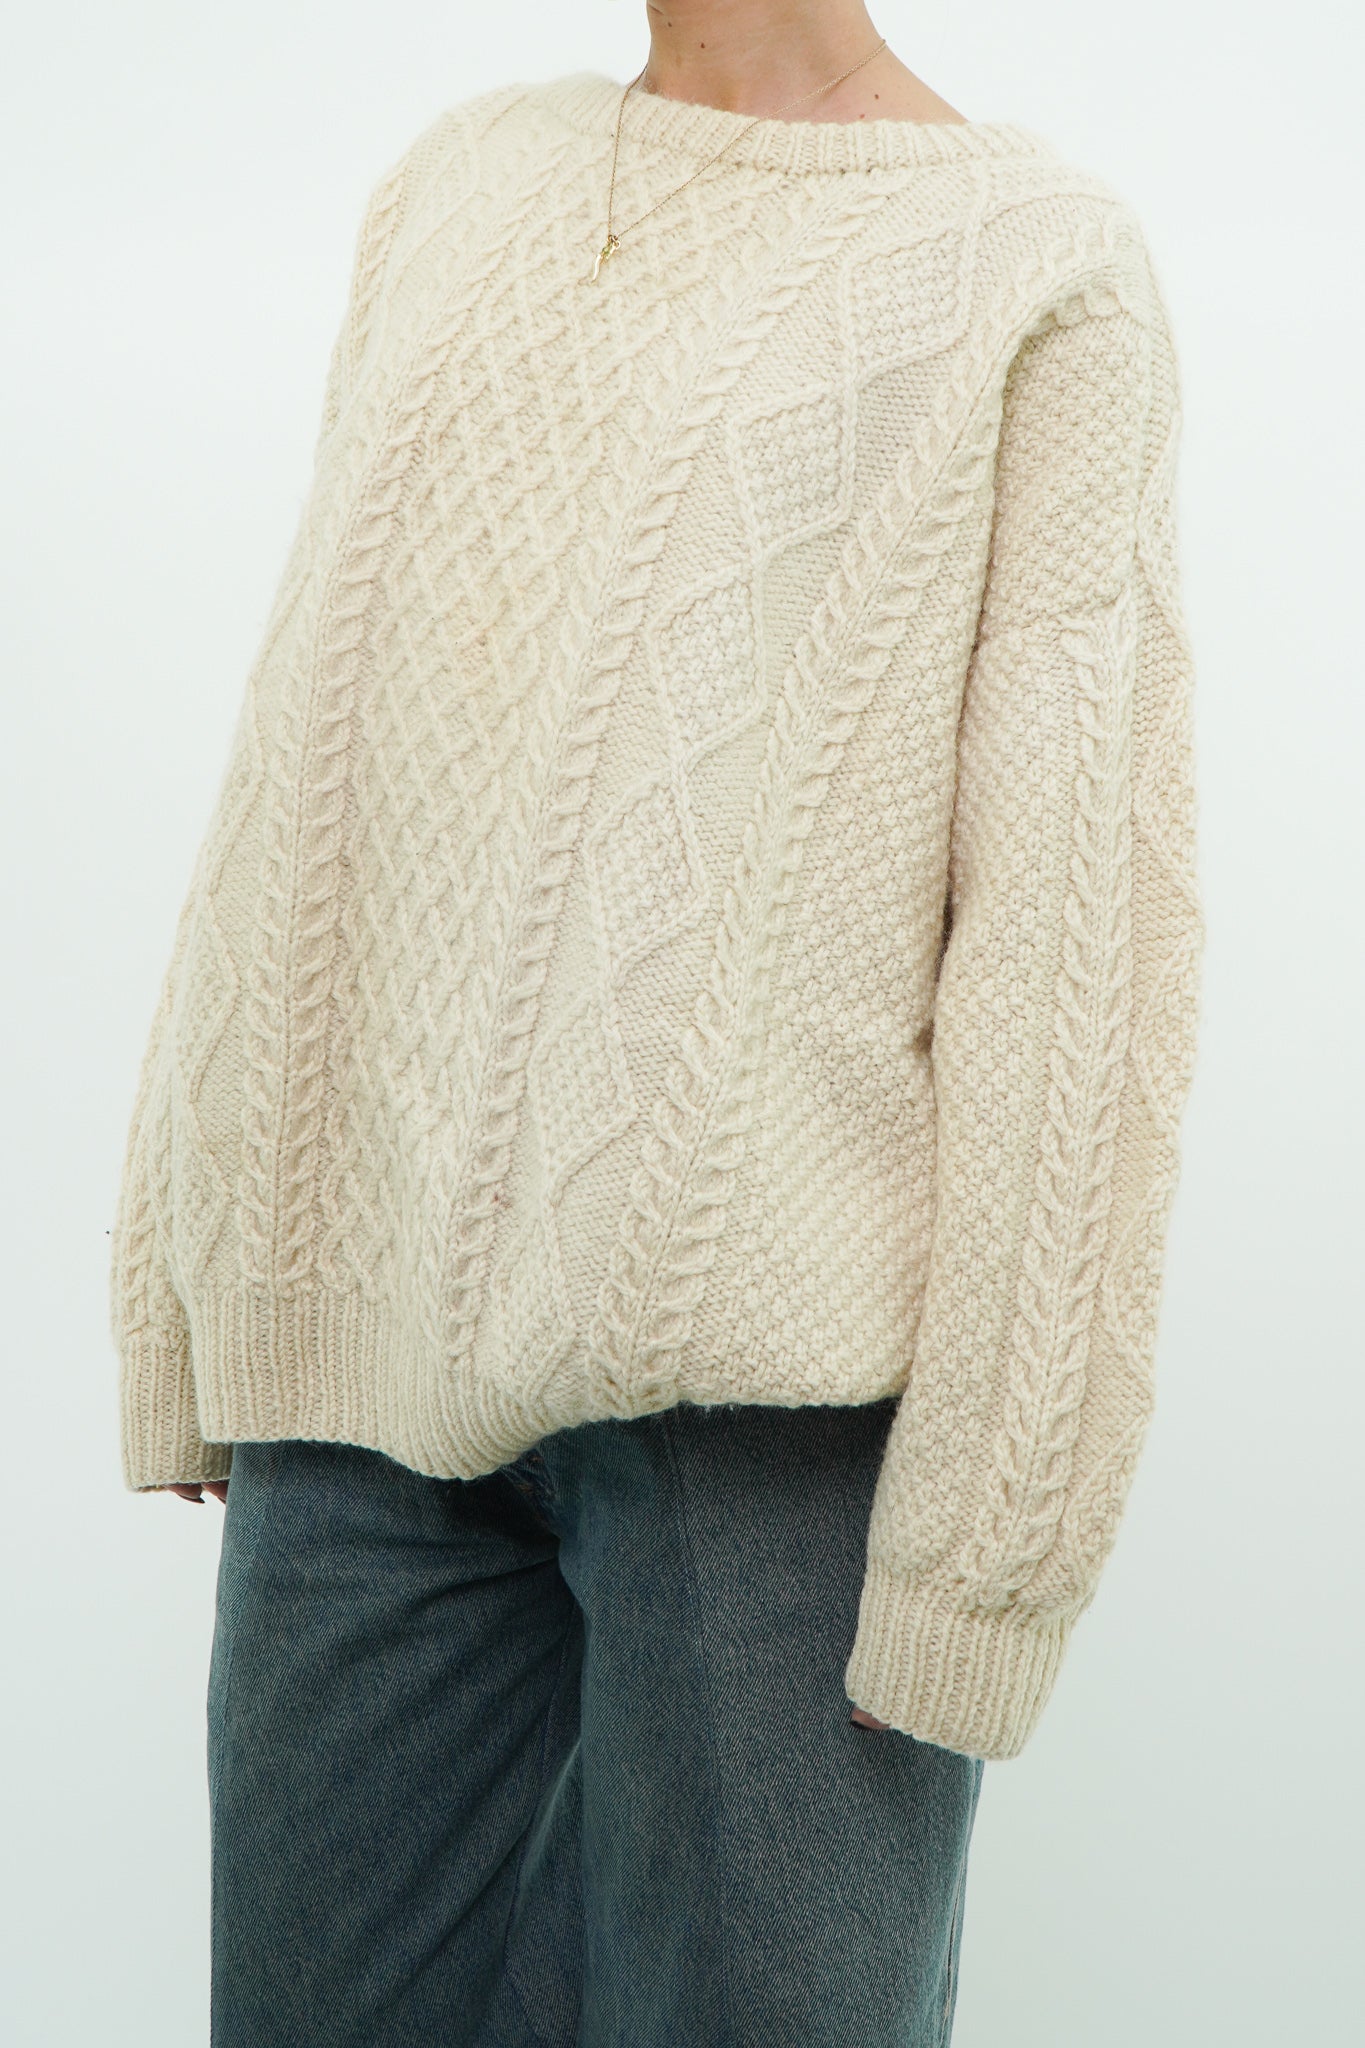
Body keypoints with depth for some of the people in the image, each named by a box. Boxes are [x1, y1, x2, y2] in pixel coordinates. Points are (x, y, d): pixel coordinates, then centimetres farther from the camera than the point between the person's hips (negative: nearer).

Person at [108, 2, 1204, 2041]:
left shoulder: (1037, 259, 2)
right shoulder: (458, 182, 17)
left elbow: (1078, 914, -5)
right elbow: (292, 756, 14)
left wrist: (989, 1514, -10)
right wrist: (201, 1278, 10)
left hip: (774, 1384, -4)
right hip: (365, 1361, 4)